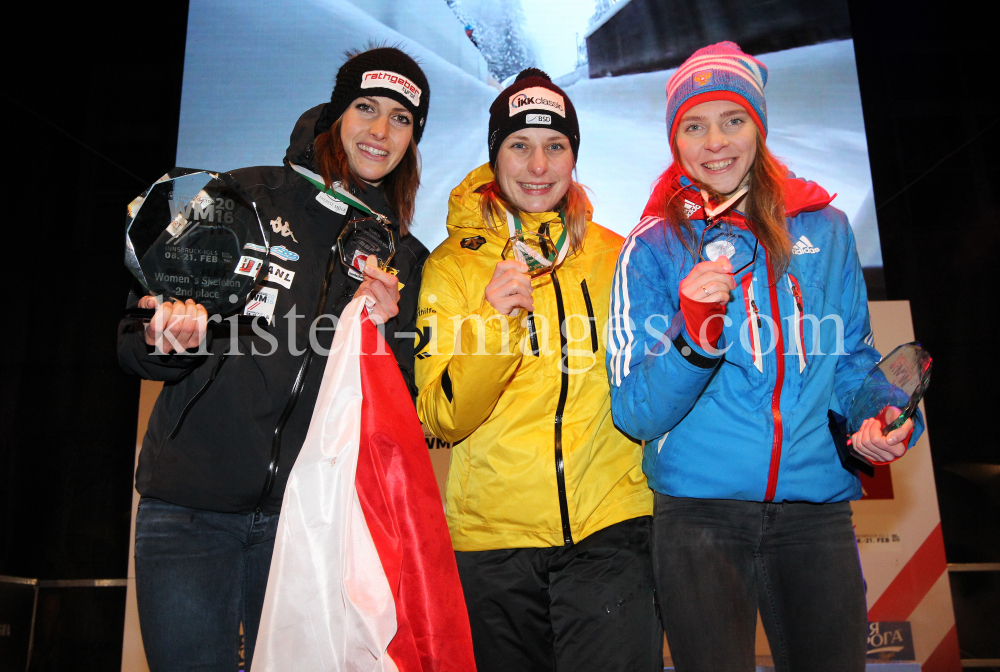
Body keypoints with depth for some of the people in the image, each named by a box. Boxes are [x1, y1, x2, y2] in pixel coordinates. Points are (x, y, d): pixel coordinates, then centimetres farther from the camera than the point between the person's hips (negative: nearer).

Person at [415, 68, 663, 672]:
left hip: (610, 530, 1)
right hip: (493, 537, 0)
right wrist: (492, 326, -21)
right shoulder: (452, 267, 2)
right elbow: (441, 420, -8)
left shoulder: (615, 256, 7)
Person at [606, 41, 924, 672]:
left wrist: (885, 420, -3)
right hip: (700, 515, -2)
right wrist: (693, 335, -24)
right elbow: (636, 414, -8)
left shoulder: (826, 230, 7)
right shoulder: (655, 249, -2)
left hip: (818, 508, 3)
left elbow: (853, 360, 17)